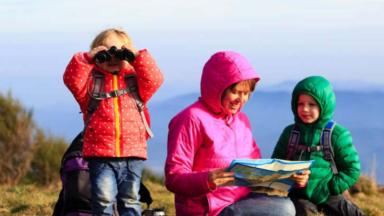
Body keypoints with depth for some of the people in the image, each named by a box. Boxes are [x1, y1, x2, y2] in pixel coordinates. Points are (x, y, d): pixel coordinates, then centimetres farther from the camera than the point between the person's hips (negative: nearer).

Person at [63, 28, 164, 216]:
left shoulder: (135, 80, 12)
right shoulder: (91, 81, 8)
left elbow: (154, 80, -5)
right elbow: (72, 79, -9)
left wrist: (138, 57, -9)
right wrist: (86, 59, -15)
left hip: (132, 153, 2)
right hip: (100, 154, -2)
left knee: (130, 201, 9)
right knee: (104, 200, -6)